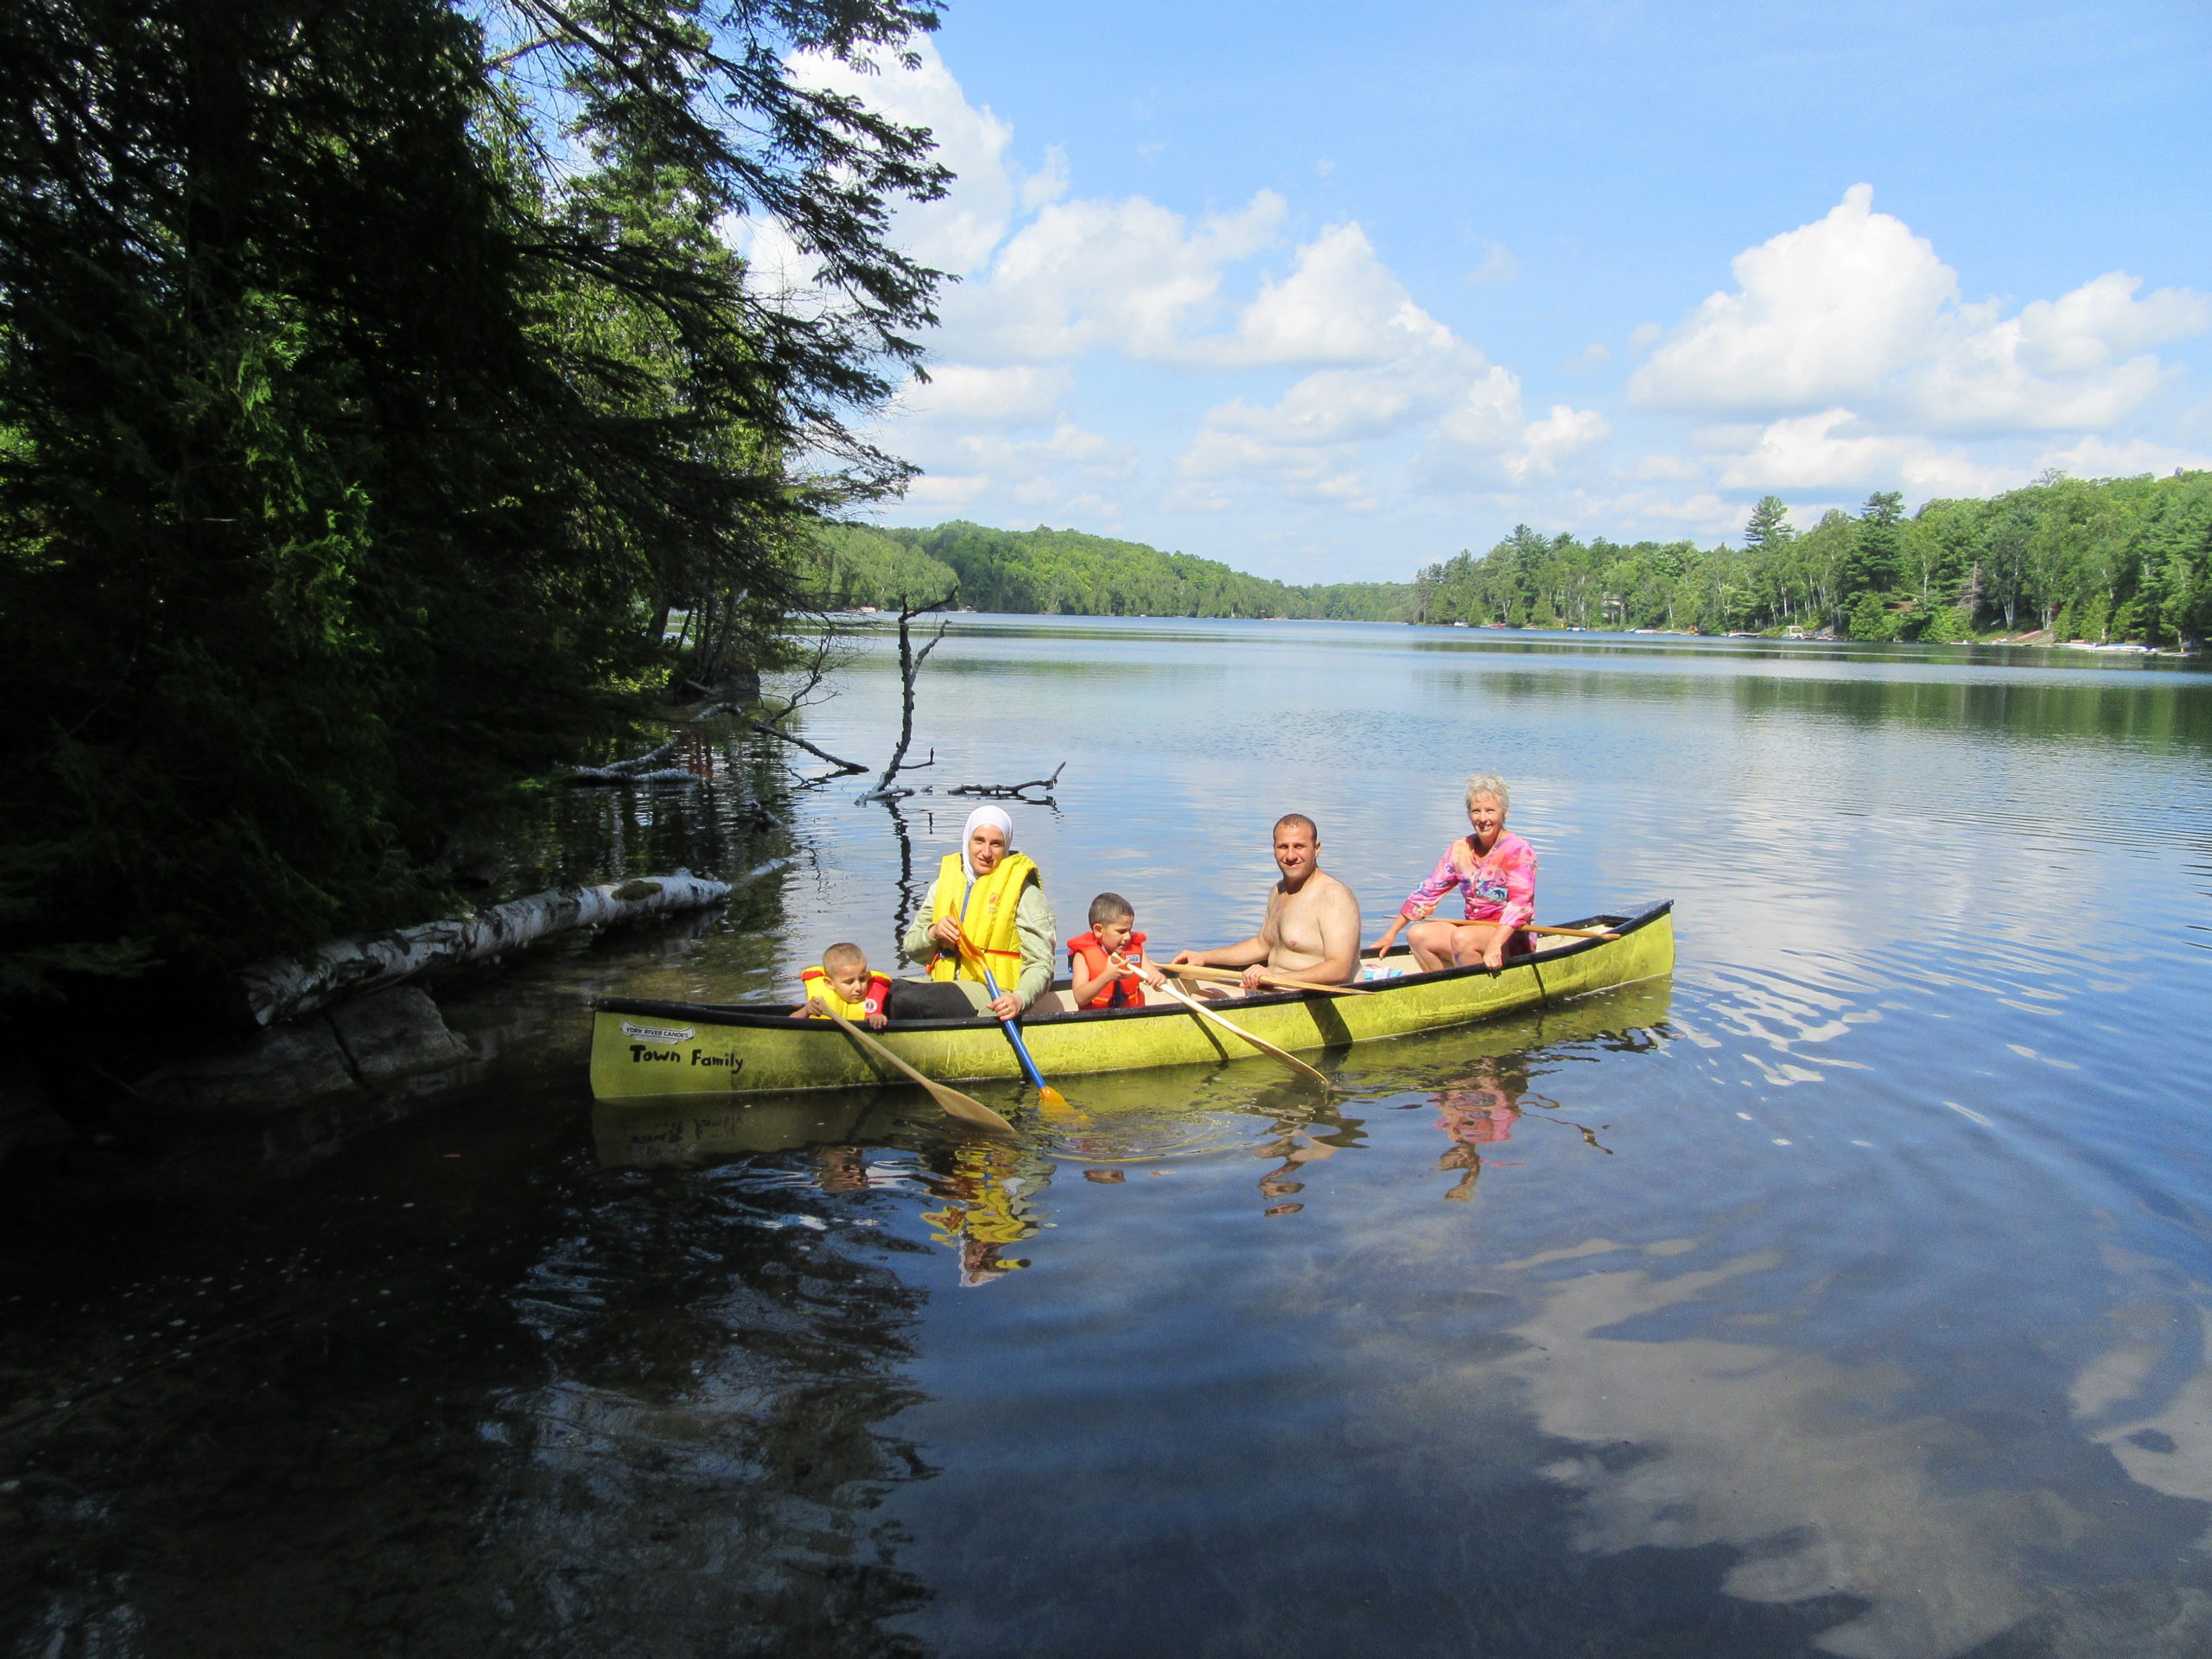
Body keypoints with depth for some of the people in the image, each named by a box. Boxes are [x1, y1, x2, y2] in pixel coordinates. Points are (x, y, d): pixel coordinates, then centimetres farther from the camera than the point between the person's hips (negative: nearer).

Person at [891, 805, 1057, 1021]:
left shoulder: (1023, 890, -1)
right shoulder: (945, 881, 14)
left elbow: (1040, 965, -6)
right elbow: (911, 948, 17)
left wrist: (1019, 999, -26)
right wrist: (933, 933, -5)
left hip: (995, 997, -5)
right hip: (944, 984, 5)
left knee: (907, 1001, -27)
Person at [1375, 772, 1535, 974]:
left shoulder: (1519, 852, -11)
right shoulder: (1460, 849, 7)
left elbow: (1519, 904, -24)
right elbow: (1428, 892, 10)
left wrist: (1494, 945, -40)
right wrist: (1391, 934, 7)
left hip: (1512, 940, -6)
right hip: (1473, 931, 6)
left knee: (1461, 937, -32)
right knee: (1417, 935, -13)